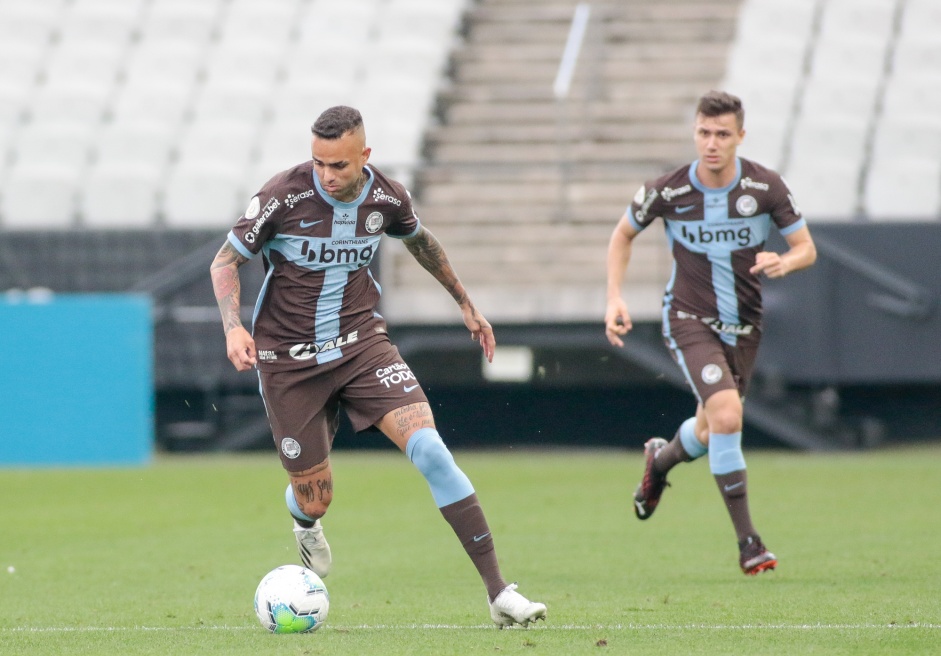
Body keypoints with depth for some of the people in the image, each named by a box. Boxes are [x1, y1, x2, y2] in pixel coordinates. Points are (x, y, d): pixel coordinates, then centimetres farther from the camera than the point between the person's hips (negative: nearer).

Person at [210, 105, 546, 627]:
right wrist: (233, 327, -22)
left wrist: (464, 302, 27)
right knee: (315, 499, 4)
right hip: (289, 359, -2)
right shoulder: (283, 196, -17)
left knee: (429, 449, -20)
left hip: (361, 343, 2)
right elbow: (225, 261, -5)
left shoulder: (387, 198, -6)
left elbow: (419, 241, 18)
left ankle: (498, 593, -19)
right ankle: (306, 525, 49)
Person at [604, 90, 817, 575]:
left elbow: (806, 248, -3)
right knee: (727, 415, -24)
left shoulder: (767, 187, -12)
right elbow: (623, 234, 4)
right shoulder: (667, 192, -14)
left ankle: (659, 460, 54)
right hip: (690, 319, -3)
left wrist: (785, 262, -27)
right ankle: (747, 541, -17)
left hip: (744, 325, 3)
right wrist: (614, 298, -6)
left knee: (711, 433, 17)